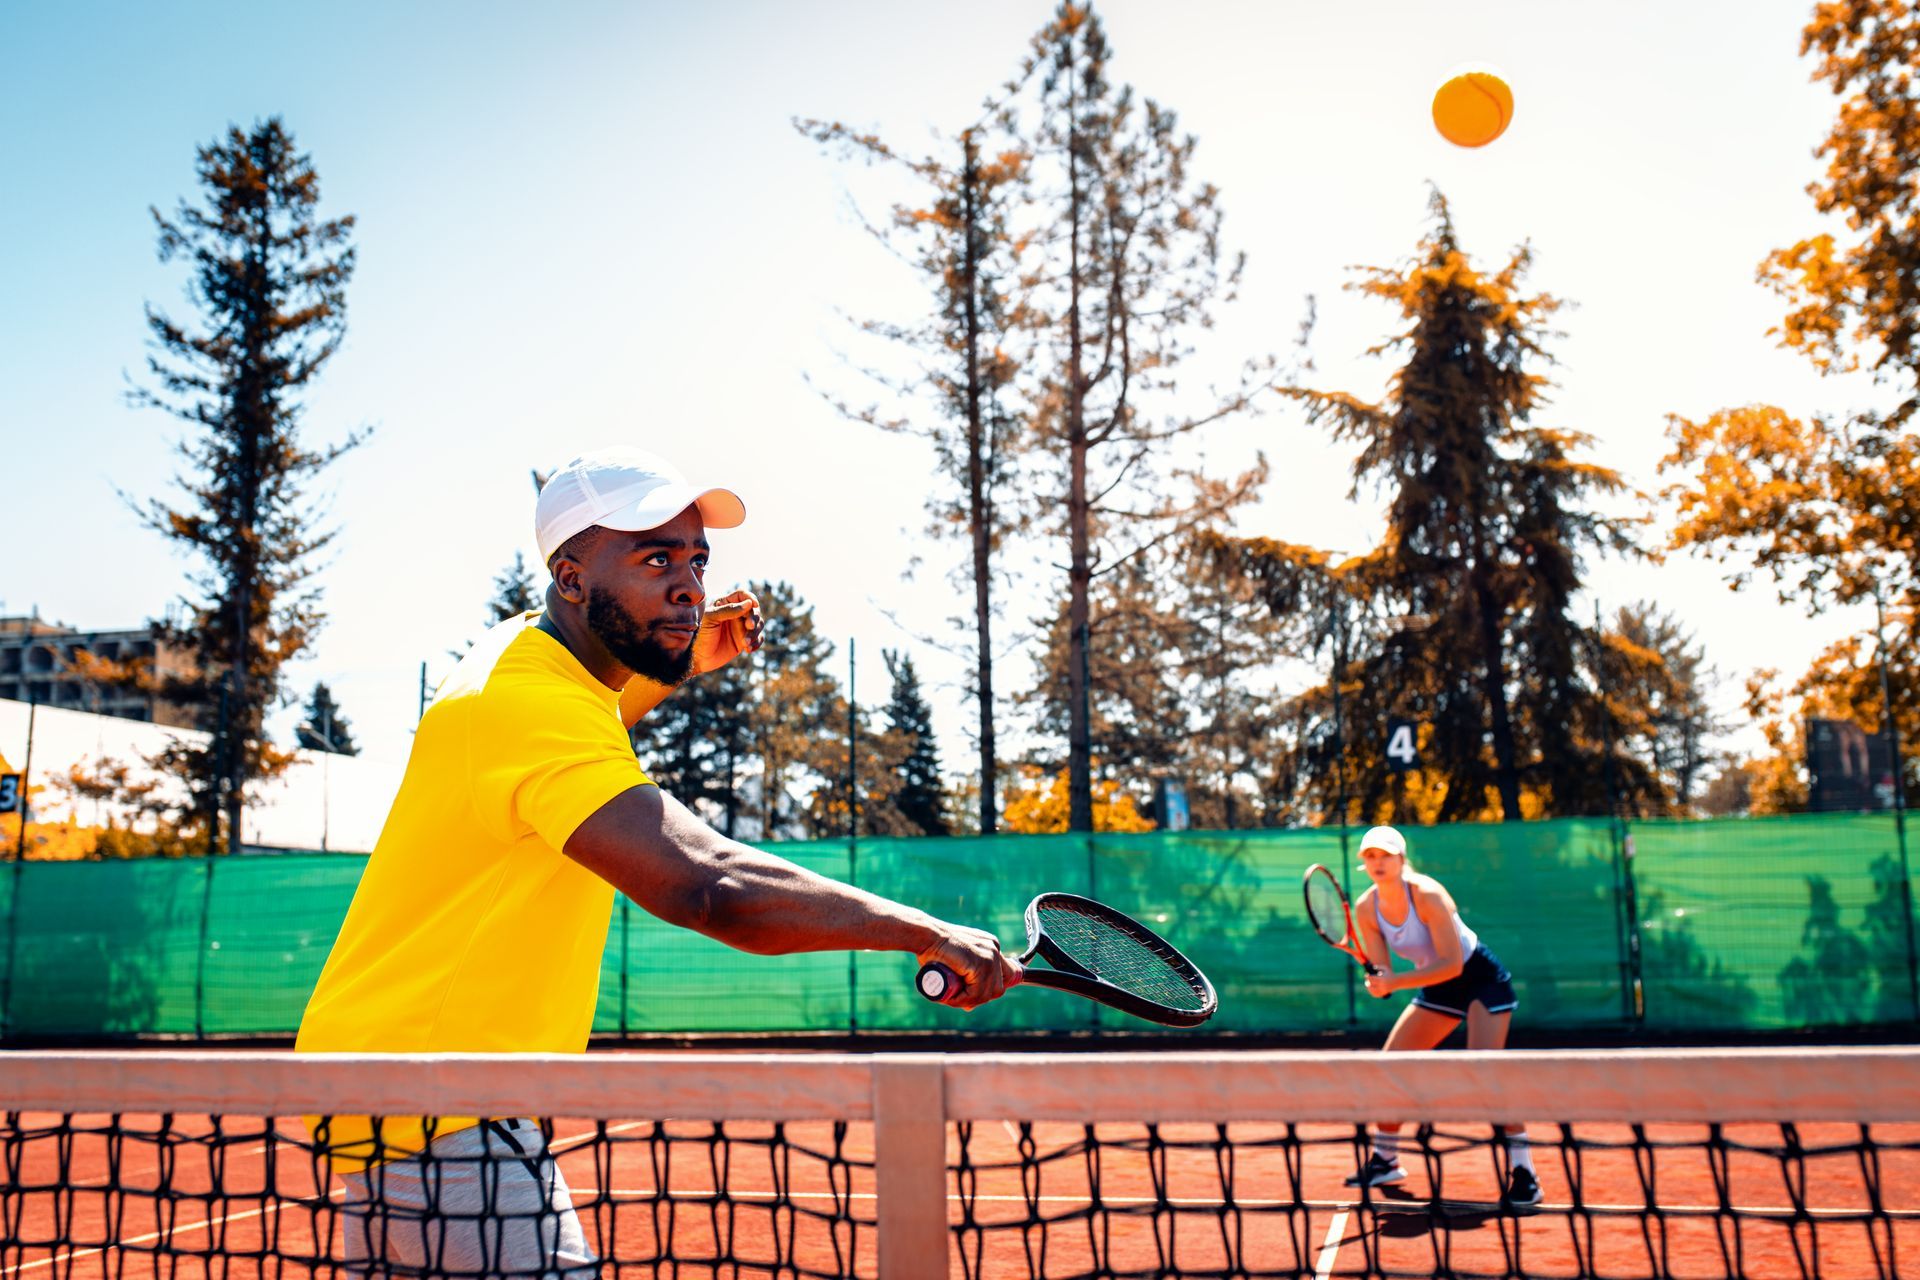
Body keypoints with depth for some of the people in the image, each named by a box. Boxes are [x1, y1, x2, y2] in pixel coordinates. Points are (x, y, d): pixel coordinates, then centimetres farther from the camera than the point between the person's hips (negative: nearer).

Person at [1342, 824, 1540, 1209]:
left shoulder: (1427, 895, -28)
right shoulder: (1365, 909, -10)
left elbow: (1452, 964, -30)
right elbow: (1382, 971, -6)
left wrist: (1395, 982, -35)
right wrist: (1378, 984, -30)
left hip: (1480, 977, -7)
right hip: (1437, 987, 7)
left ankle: (1523, 1174, -13)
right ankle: (1384, 1162, 20)